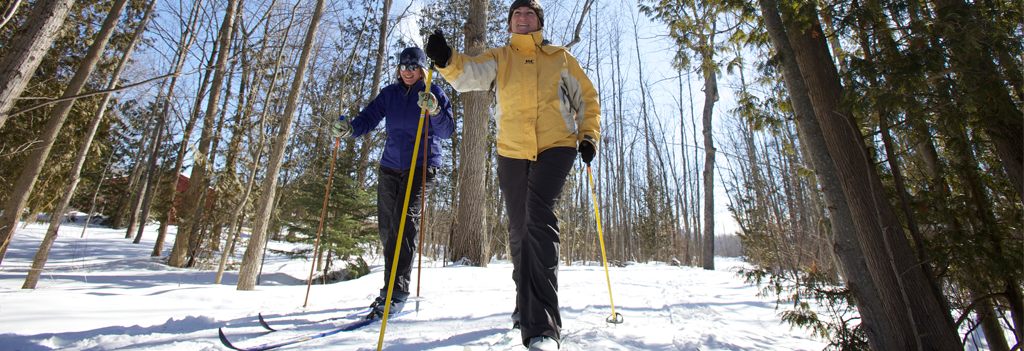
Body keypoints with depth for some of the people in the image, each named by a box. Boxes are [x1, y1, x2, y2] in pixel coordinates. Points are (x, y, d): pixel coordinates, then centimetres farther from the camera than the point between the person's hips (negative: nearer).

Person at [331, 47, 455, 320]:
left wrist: (435, 111, -28)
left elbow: (447, 130, -9)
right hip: (390, 166, 4)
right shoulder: (389, 94, 12)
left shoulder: (433, 94, 1)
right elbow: (368, 119, 4)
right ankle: (393, 286, 19)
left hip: (421, 165, -4)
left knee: (404, 220, -17)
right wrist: (348, 129, -17)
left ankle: (396, 292, -14)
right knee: (386, 226, 3)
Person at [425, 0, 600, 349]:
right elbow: (470, 74, -5)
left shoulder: (561, 58, 14)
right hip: (512, 153, 3)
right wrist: (447, 60, -25)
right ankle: (526, 302, 31)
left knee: (539, 218, -23)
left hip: (556, 147, -2)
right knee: (519, 229, 10)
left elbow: (587, 98, 18)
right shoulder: (498, 58, 15)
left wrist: (588, 136, 4)